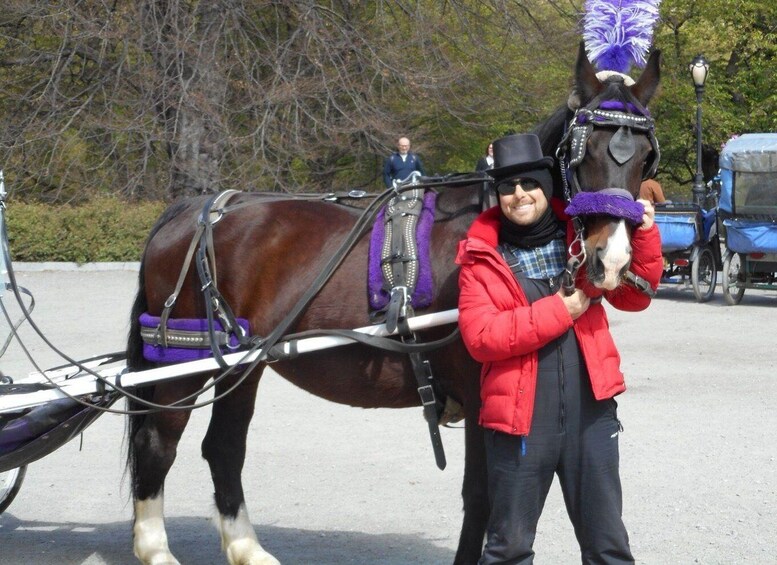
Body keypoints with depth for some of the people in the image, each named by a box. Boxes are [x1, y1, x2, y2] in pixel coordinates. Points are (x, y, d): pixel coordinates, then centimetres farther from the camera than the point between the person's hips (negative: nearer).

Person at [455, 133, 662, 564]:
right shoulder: (482, 257, -3)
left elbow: (634, 296, 7)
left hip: (591, 411, 2)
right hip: (519, 417, -2)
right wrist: (558, 312, -17)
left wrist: (644, 236, -8)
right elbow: (479, 336, -14)